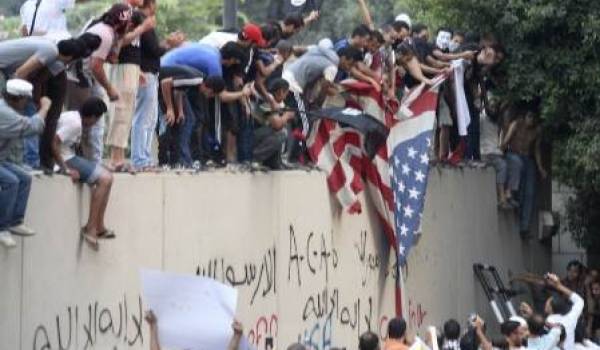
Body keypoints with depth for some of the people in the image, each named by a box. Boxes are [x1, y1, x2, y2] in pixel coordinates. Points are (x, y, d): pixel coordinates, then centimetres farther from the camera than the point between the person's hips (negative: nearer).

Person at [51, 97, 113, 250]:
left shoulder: (74, 117, 11)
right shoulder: (74, 123, -19)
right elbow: (53, 144, -26)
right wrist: (67, 170, -21)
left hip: (69, 158, 10)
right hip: (66, 160, -10)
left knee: (106, 177, 9)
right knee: (104, 179, -14)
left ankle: (99, 227, 7)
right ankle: (90, 228, -11)